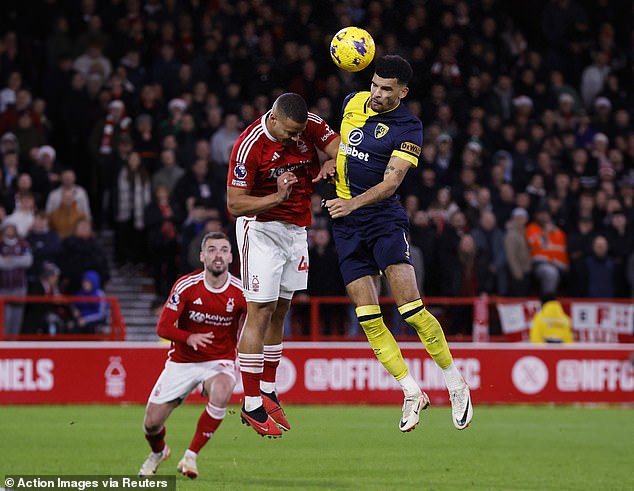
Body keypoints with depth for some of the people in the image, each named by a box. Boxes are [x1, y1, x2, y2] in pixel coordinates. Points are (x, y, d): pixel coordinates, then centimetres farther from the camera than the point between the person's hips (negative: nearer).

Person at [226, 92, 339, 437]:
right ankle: (251, 406, -7)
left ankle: (267, 393, 19)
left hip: (296, 229, 6)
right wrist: (277, 197, -33)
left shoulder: (310, 126, -7)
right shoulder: (249, 146, -22)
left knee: (280, 311, 10)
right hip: (260, 229, -6)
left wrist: (332, 163, -28)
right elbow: (234, 204, -19)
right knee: (260, 312, -10)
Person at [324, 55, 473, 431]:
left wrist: (353, 203, -31)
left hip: (384, 216, -5)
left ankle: (455, 381, -1)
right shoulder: (353, 103, 8)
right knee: (368, 318, -4)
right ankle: (413, 393, 5)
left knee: (410, 307, -17)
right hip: (346, 223, 5)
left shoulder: (408, 128, -9)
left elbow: (391, 182, -18)